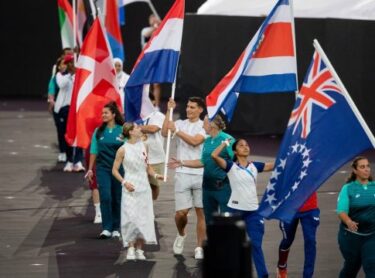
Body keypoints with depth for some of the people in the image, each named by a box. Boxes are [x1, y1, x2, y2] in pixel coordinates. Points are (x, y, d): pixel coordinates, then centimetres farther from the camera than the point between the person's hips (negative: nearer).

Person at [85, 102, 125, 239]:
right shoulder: (99, 131, 5)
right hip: (103, 168, 1)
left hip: (119, 168, -1)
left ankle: (116, 229, 16)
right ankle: (106, 228, -9)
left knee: (117, 199, 6)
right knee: (105, 197, -10)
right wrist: (90, 169, 9)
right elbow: (94, 151, 9)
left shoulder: (122, 131, -2)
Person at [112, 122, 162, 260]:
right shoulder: (123, 150, -6)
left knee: (144, 219, 2)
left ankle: (139, 249, 10)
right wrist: (124, 182, -14)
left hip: (144, 188, 4)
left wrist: (155, 175, -1)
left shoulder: (143, 147, 7)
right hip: (130, 189, -4)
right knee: (131, 218, -10)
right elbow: (115, 170, -2)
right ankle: (131, 248, -1)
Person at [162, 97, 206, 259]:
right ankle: (181, 234, 28)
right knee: (181, 212, -3)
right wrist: (169, 111, -13)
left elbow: (194, 141, -18)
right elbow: (164, 133, -10)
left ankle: (199, 247, 8)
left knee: (201, 212, 1)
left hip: (201, 174, -2)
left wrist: (176, 131, -16)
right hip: (183, 174, 2)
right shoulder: (180, 124, 8)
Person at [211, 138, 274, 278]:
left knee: (256, 244, -3)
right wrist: (224, 144, -5)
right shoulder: (231, 166, -3)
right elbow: (214, 155, -17)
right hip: (236, 209, -2)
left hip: (253, 210, 2)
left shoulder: (255, 166, 9)